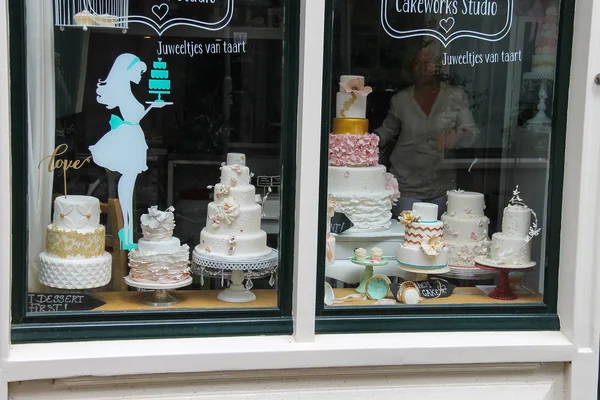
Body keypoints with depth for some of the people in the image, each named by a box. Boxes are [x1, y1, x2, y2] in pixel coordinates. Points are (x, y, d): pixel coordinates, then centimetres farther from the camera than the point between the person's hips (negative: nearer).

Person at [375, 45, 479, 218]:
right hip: (407, 185, 0)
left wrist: (458, 135, -21)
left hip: (441, 186, 0)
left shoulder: (456, 96, 1)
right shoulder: (400, 100, 5)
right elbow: (388, 131, 17)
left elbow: (472, 131, 1)